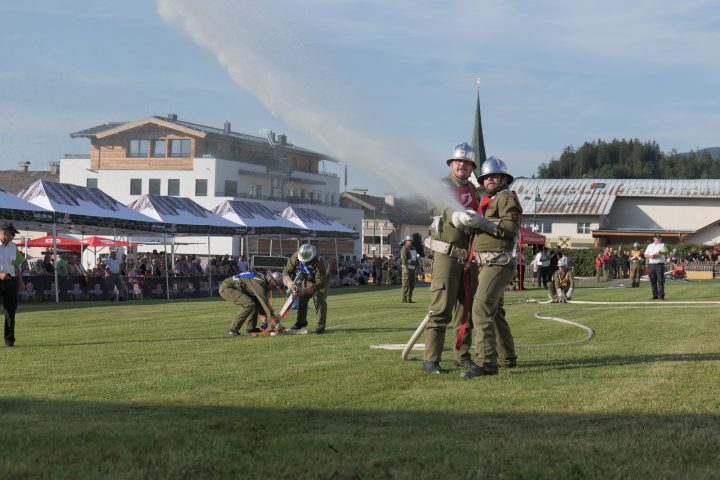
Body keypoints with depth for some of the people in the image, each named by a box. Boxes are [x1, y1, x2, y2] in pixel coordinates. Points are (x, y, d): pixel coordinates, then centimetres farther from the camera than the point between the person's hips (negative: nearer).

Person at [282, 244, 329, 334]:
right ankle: (301, 321, 27)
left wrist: (304, 291, -52)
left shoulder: (319, 263, -43)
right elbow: (286, 272, -25)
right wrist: (289, 282, -47)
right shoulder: (296, 257, -31)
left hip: (321, 280, -5)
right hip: (307, 279, 5)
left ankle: (321, 326, -16)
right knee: (301, 299, 5)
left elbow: (320, 283, -43)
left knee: (319, 299, -20)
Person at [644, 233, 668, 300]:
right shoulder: (650, 246, 18)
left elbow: (666, 252, -5)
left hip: (660, 264, -3)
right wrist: (650, 256, -7)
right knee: (653, 281, 4)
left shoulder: (662, 245, 10)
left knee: (660, 280, -10)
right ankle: (655, 295, 11)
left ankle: (661, 295, -10)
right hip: (651, 265, 4)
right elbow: (645, 255, 15)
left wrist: (661, 253, -24)